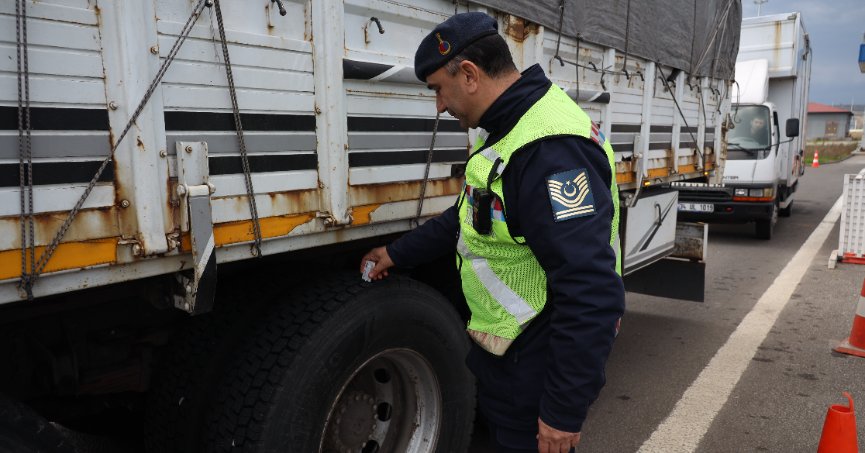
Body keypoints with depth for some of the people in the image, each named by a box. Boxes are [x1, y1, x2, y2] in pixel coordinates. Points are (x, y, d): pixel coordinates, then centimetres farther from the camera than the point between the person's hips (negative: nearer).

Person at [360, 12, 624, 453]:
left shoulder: (549, 149, -30)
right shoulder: (509, 130, 7)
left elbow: (592, 296, -32)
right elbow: (469, 216, 20)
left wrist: (564, 409, -26)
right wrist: (398, 253, 20)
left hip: (534, 368, -10)